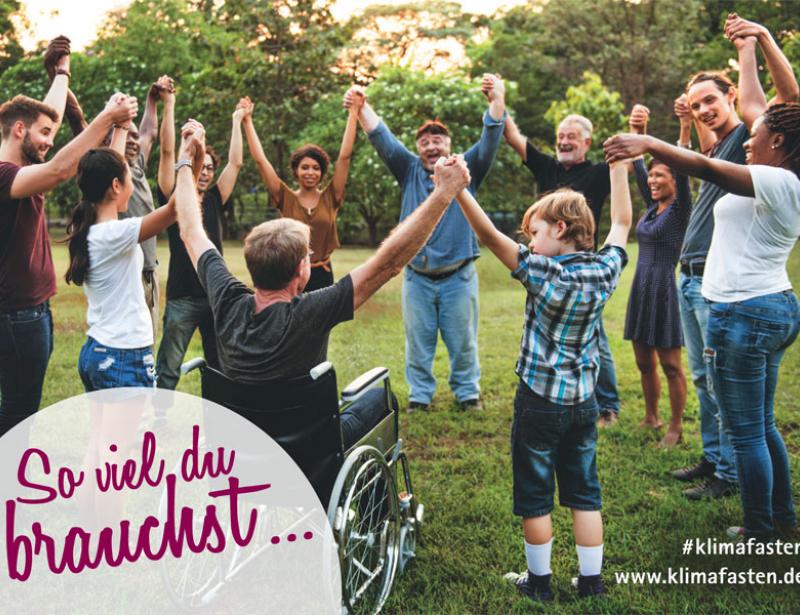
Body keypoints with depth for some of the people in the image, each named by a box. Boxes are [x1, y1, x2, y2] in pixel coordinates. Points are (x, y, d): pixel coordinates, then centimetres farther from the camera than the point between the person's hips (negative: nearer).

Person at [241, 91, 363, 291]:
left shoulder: (330, 198, 1)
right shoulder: (286, 198, 0)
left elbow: (344, 156, -4)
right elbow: (260, 159, -3)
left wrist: (353, 113, -8)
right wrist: (247, 120, -5)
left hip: (322, 276, 1)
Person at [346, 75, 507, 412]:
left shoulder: (466, 169, 4)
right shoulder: (410, 170, 7)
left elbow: (490, 140, -9)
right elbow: (382, 138, -2)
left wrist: (497, 101, -26)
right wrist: (361, 107, -17)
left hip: (458, 275, -1)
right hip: (417, 276, 1)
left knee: (462, 340, 8)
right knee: (418, 340, 9)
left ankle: (468, 392, 23)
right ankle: (419, 394, 21)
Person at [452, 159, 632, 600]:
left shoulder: (544, 272, -18)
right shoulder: (604, 271, -3)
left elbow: (489, 237, -24)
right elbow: (621, 222, 12)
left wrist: (458, 190, -28)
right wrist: (619, 166, 18)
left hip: (539, 402, -5)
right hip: (583, 402, 5)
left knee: (535, 496, 9)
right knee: (585, 493, 15)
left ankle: (539, 581, 21)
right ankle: (591, 580, 22)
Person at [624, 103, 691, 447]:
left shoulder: (680, 210, -7)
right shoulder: (652, 207, 11)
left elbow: (683, 169, -21)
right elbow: (637, 166, 9)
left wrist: (686, 128, -32)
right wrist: (637, 131, -3)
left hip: (665, 290, -7)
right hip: (641, 288, 8)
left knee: (670, 365, 0)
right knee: (644, 362, 14)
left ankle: (676, 428, 10)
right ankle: (651, 418, 28)